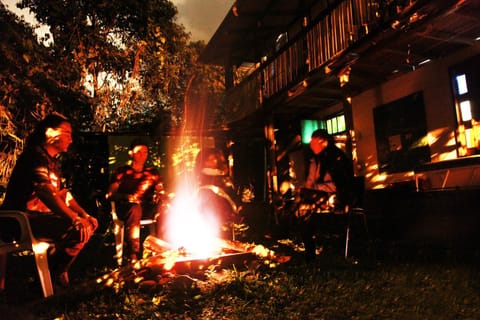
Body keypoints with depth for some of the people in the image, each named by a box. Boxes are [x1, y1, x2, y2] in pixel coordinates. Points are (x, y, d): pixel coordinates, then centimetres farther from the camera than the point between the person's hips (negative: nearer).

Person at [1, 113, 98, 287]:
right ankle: (52, 271, -1)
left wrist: (84, 215, 5)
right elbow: (47, 194, -29)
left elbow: (63, 193, 17)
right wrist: (76, 220, -34)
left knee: (89, 224, 6)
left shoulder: (53, 161, 14)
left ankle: (58, 268, 11)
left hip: (42, 215, 10)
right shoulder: (36, 156, -15)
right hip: (24, 220, -10)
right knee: (78, 230, -23)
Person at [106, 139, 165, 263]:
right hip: (126, 208, -2)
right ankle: (132, 255, -44)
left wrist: (159, 196, -12)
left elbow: (161, 192, 14)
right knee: (135, 208, -38)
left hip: (148, 209, 2)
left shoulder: (152, 172, 22)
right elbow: (110, 194, 4)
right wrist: (128, 197, -16)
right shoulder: (121, 172, 15)